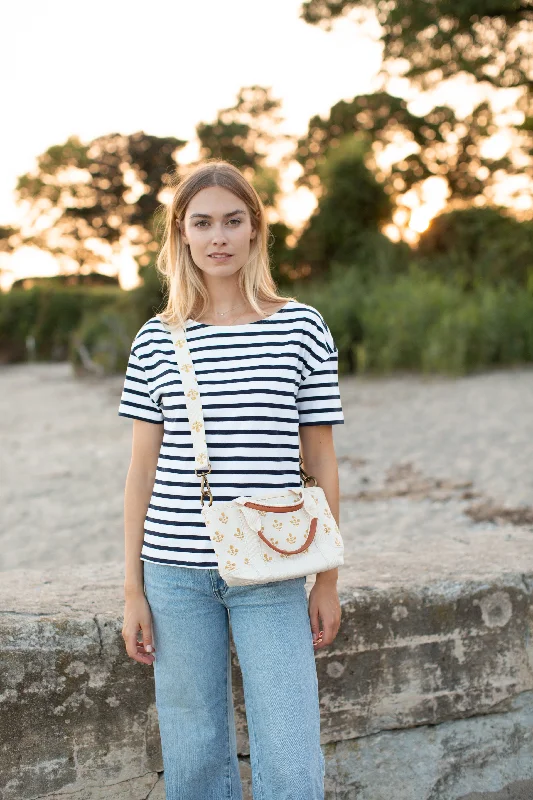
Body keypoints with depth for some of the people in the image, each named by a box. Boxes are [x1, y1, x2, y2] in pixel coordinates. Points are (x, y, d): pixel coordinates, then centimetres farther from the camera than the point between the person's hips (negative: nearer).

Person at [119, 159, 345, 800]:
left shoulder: (302, 328, 1)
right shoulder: (156, 340, 5)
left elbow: (321, 462, 4)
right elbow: (143, 469, 7)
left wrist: (328, 580, 4)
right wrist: (133, 590, 5)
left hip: (272, 574, -1)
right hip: (175, 572, 1)